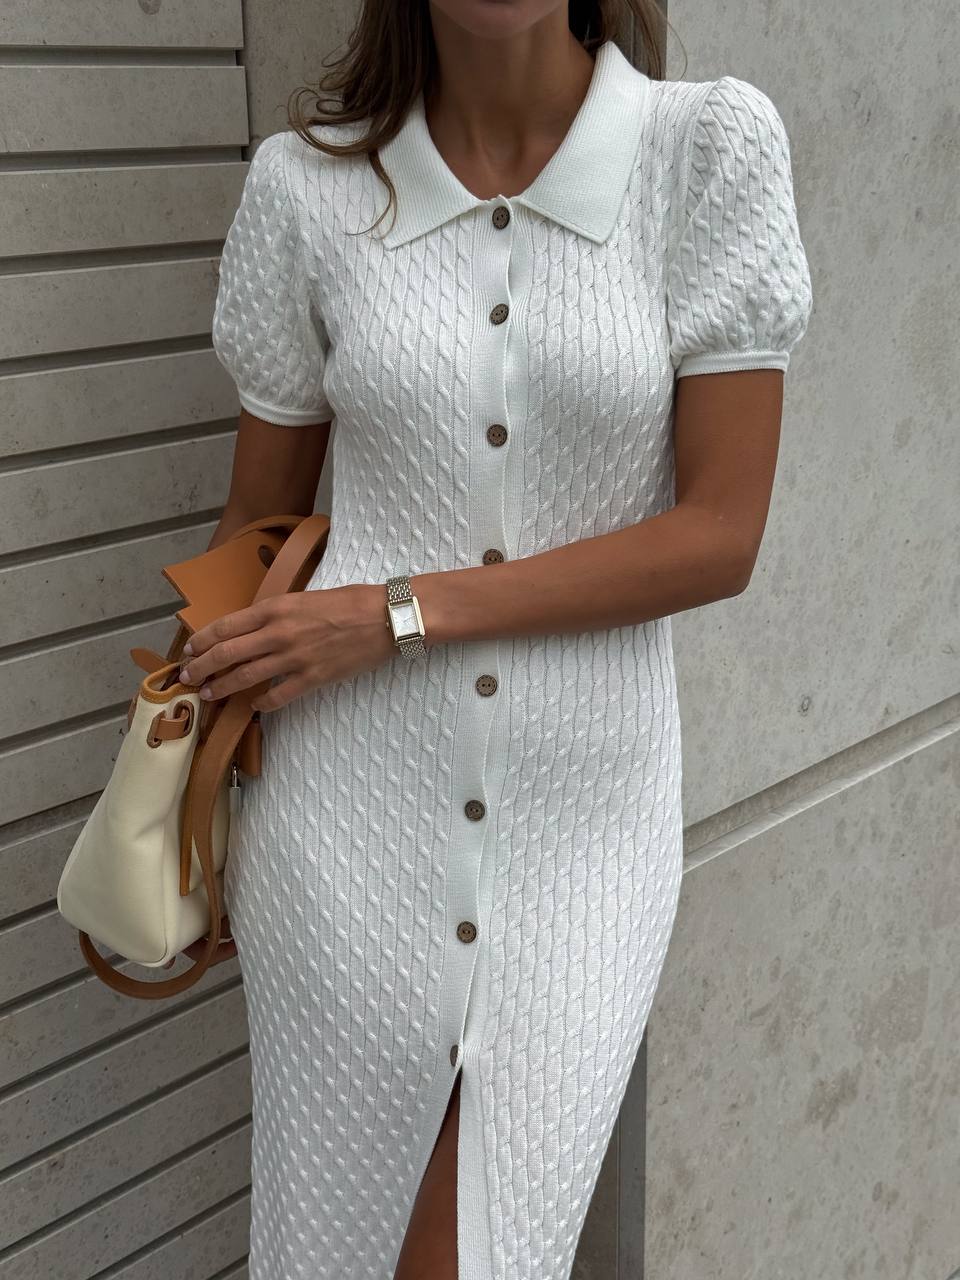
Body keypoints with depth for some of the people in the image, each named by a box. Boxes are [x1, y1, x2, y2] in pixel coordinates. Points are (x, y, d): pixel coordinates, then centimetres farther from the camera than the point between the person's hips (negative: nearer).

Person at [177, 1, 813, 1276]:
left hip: (586, 827, 0)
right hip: (349, 828, 1)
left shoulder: (715, 144, -4)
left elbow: (720, 536, -8)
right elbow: (254, 531, 9)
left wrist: (400, 613, -12)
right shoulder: (305, 185, 0)